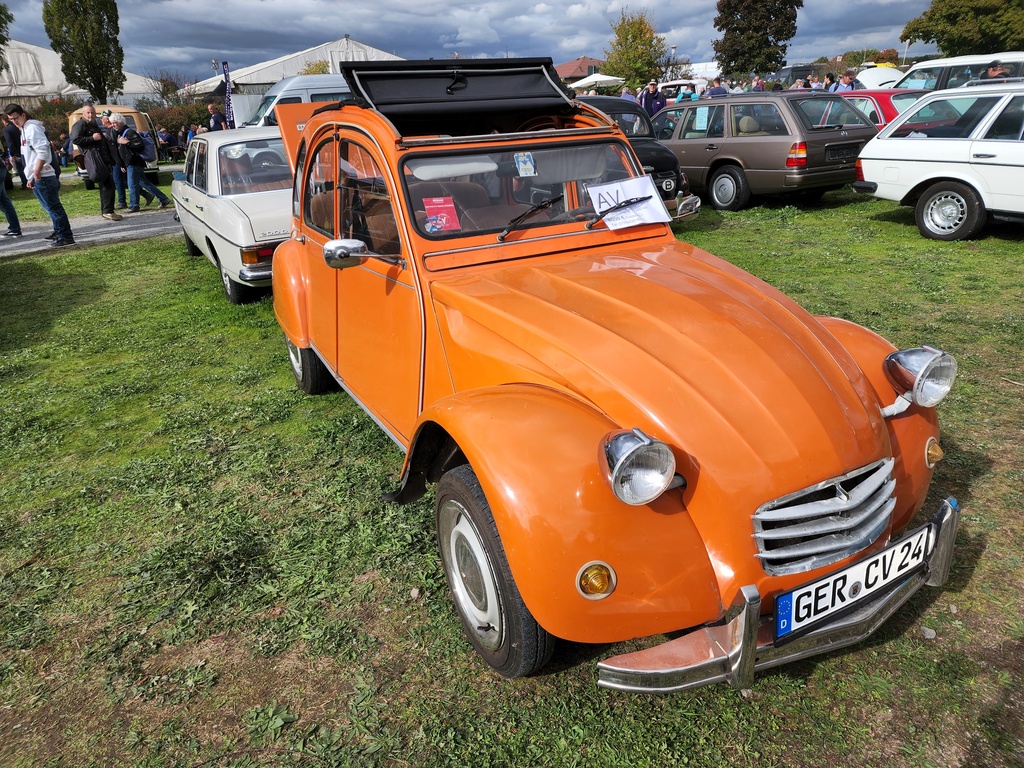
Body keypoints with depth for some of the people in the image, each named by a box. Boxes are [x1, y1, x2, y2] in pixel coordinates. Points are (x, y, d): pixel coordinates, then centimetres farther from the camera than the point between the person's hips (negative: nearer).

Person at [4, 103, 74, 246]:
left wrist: (36, 173, -19)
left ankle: (66, 237, -10)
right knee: (52, 207, 14)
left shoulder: (32, 128, -8)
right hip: (36, 177, 10)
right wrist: (31, 177, 21)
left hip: (42, 177, -10)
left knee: (53, 206, -10)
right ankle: (59, 232, 21)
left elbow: (42, 151, -19)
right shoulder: (24, 129, 22)